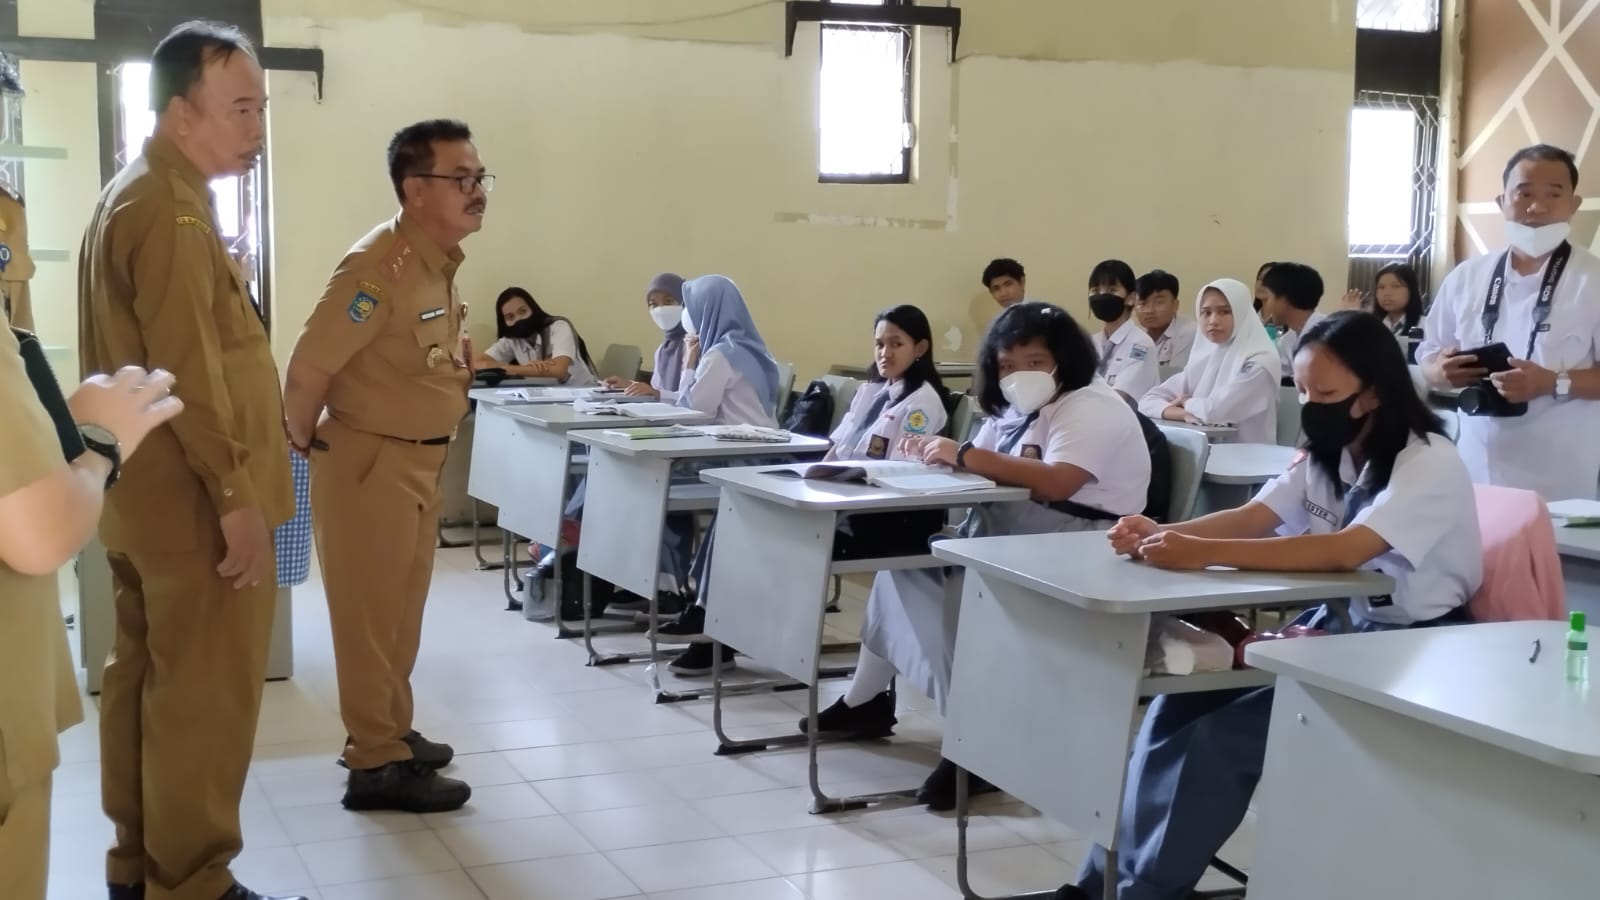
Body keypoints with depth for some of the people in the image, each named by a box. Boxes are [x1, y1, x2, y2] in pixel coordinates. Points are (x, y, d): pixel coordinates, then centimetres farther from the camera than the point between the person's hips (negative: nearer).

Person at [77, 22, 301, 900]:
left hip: (145, 495, 10)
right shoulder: (171, 209, -17)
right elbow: (190, 372, -24)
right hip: (193, 498, -10)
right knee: (204, 695, -3)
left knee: (143, 679, 15)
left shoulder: (129, 197, 17)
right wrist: (236, 495, -21)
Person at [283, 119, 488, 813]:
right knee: (370, 616, 0)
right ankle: (376, 764, 9)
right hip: (369, 463, -9)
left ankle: (390, 734, 33)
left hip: (417, 461, 9)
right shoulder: (381, 265, -22)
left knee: (401, 613, 19)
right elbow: (309, 367, -22)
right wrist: (307, 442, -8)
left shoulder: (440, 262, 8)